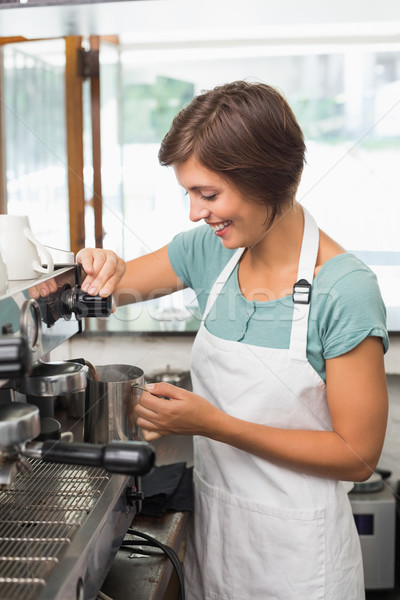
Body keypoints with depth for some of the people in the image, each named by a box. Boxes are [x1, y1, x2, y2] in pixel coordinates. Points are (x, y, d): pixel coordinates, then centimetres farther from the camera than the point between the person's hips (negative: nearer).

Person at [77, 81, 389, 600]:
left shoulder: (346, 290, -21)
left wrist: (212, 422, -24)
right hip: (211, 521, 5)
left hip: (294, 550, -4)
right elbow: (123, 286, 9)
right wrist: (104, 270, -15)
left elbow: (357, 455, -18)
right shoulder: (210, 250, -5)